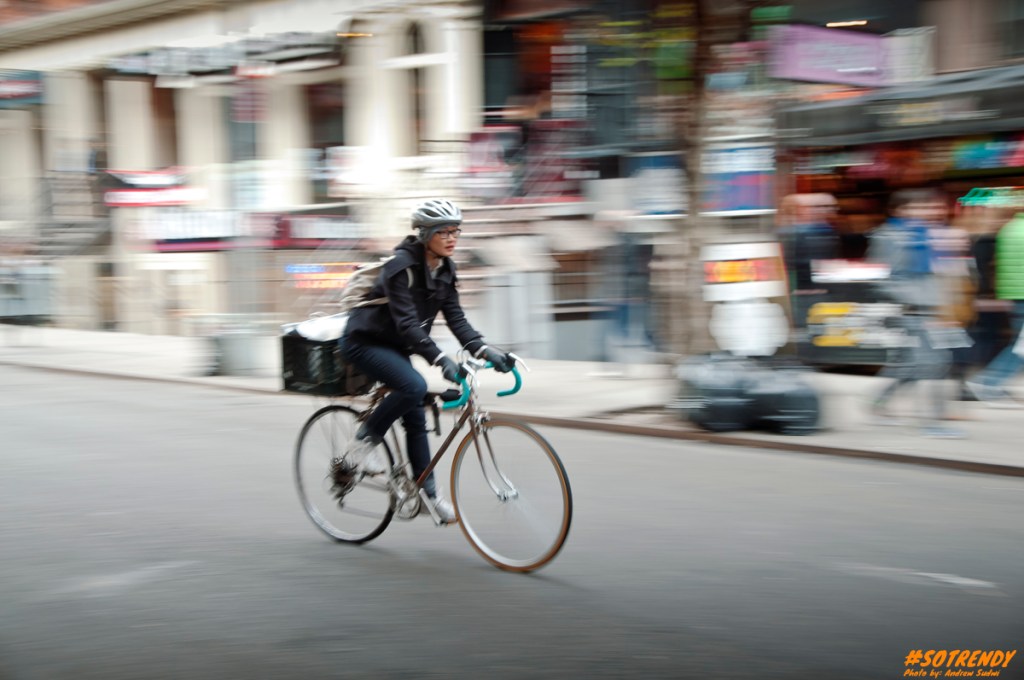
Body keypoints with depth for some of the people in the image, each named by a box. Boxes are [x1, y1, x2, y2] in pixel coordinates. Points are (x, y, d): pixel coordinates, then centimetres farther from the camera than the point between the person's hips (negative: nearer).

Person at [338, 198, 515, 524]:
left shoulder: (444, 269, -1)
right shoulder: (402, 266, -25)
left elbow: (456, 318, -4)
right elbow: (406, 323, -33)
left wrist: (484, 350, -20)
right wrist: (441, 360, -43)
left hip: (394, 346, 8)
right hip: (364, 341, -8)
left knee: (415, 418, 4)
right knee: (414, 386, -30)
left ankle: (428, 490, 12)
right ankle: (364, 442, -12)